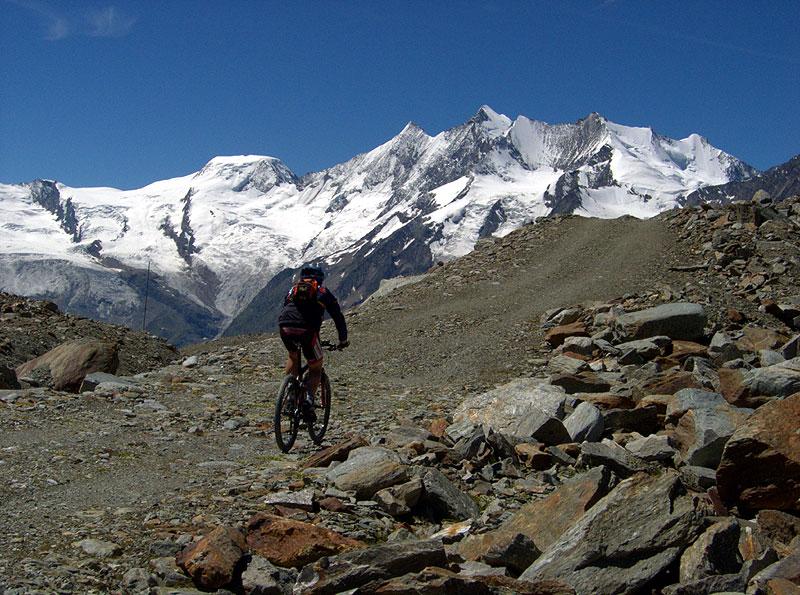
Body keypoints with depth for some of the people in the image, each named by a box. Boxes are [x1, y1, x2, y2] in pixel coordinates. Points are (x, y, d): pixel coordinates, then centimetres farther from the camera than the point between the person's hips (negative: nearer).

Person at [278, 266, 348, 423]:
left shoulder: (293, 288, 32)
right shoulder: (324, 292, 24)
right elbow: (338, 316, 24)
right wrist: (343, 340, 33)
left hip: (285, 327, 3)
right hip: (307, 329, -3)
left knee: (293, 357, 33)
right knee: (315, 369, 15)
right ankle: (309, 399, -9)